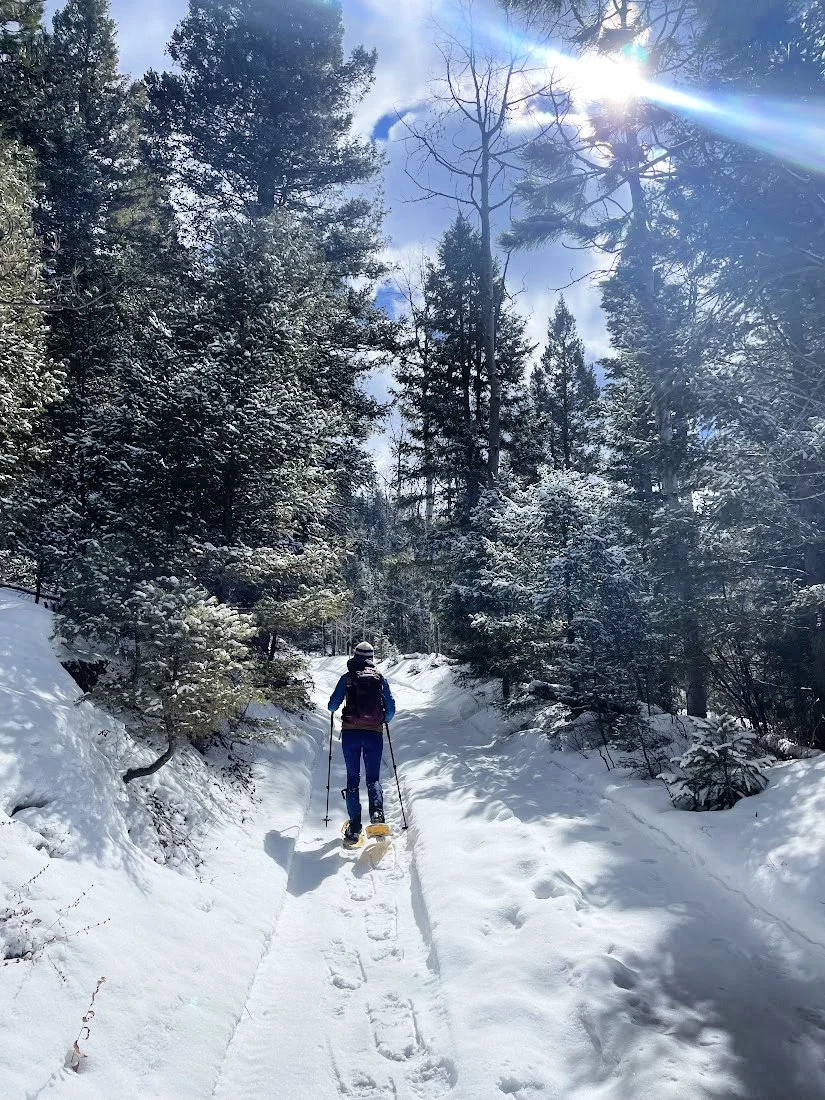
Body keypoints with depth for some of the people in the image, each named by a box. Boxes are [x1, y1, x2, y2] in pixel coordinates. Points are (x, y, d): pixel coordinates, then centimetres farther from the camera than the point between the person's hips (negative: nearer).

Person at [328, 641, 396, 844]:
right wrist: (383, 720, 26)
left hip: (351, 732, -1)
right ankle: (377, 811, -17)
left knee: (353, 778, 9)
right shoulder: (380, 679, 6)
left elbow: (332, 705, 2)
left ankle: (354, 827, 2)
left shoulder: (347, 678, 2)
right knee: (373, 777, 11)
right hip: (375, 733, 1)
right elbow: (391, 709, 5)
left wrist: (333, 707, 26)